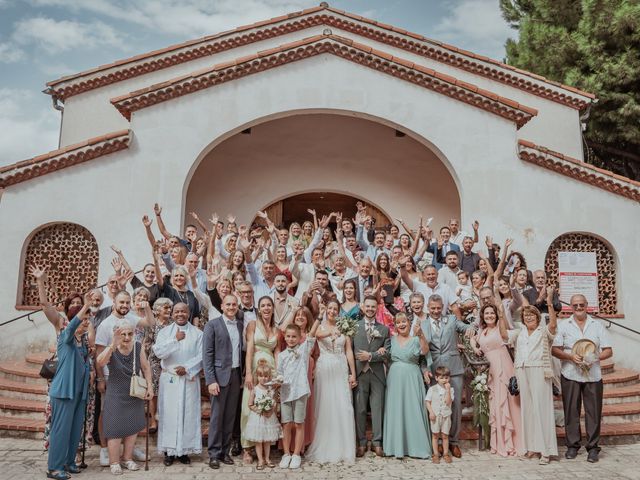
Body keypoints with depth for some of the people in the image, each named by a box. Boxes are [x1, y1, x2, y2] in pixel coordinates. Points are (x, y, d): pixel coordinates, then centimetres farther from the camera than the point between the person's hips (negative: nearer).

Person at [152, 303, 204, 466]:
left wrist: (187, 368, -14)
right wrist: (175, 340, -19)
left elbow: (201, 356, -3)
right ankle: (169, 451, 10)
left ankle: (184, 450, 11)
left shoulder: (197, 333, 3)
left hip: (189, 379, 0)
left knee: (188, 414, 2)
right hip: (169, 379, 0)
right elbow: (158, 352, -11)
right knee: (169, 414, 1)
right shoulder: (165, 332, 4)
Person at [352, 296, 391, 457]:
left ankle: (377, 442, 14)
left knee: (378, 408, 5)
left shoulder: (384, 329, 10)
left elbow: (387, 353, 1)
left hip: (377, 374, 1)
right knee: (359, 409, 3)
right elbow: (350, 350, -1)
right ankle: (361, 443, 14)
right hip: (359, 373, -1)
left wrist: (370, 356, -10)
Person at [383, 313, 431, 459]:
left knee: (413, 410, -1)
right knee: (395, 411, 5)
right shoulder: (392, 340, 8)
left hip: (412, 379, -2)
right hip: (394, 378, 2)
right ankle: (397, 445, 15)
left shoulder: (416, 339, 0)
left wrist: (421, 335, -31)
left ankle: (416, 445, 10)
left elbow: (425, 351, -18)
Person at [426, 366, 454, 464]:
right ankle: (435, 454, 16)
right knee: (435, 435, 7)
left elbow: (448, 402, -14)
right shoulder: (432, 389, -3)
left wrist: (447, 390, -20)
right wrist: (431, 412, -13)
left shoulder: (450, 390, -2)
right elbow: (427, 401, -2)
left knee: (445, 435, 7)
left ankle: (446, 453, 19)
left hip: (446, 416, 0)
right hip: (435, 415, 0)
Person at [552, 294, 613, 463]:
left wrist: (595, 357, -12)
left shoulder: (597, 325, 11)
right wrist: (571, 356, -14)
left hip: (593, 375, 1)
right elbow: (554, 350, 2)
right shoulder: (563, 325, 8)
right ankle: (572, 445, 13)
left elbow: (608, 350, 7)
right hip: (570, 375, 0)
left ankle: (593, 447, 10)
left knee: (593, 411, 0)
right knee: (571, 411, 2)